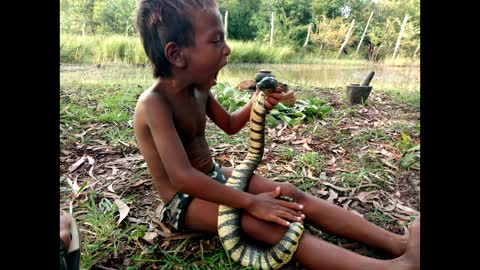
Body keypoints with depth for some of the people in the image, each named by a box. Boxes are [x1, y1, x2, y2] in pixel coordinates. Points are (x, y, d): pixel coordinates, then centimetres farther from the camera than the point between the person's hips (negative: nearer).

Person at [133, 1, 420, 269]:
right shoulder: (154, 103, -26)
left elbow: (229, 124, 15)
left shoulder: (198, 89, 0)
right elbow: (182, 178, -34)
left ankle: (397, 242, -9)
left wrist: (255, 104, -5)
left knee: (291, 195, -9)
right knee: (267, 222, -30)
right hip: (184, 200, -7)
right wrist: (251, 202, -31)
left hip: (213, 178, 8)